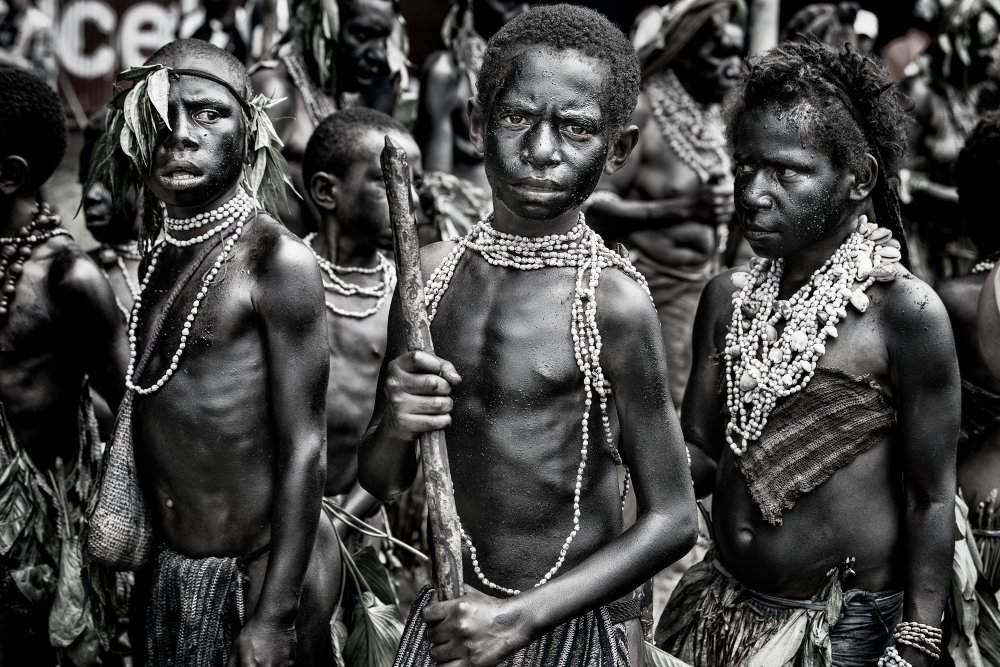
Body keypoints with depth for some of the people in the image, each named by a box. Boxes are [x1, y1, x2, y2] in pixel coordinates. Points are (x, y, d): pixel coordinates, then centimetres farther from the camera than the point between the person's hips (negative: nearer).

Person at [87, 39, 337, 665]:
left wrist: (273, 617, -18)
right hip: (172, 569, 7)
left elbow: (303, 449, -16)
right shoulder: (159, 256, 6)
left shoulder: (277, 260, -14)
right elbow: (144, 399, 12)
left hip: (261, 567, -7)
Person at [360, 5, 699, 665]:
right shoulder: (431, 271, -4)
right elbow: (381, 483, 5)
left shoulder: (613, 299, -16)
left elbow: (672, 520, -13)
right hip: (449, 612, 4)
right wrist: (395, 430, -15)